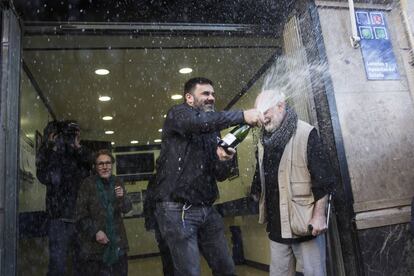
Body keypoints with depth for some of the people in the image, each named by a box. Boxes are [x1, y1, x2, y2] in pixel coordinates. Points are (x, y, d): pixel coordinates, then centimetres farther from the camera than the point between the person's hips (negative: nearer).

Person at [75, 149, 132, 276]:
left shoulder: (117, 182, 3)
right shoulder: (88, 183, -7)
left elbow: (127, 209, -1)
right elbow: (81, 214, -6)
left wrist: (122, 198, -22)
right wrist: (95, 231, -15)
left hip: (117, 241, 4)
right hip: (94, 242, -3)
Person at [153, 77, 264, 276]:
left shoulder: (212, 133, 16)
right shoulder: (177, 114, -3)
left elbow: (220, 176, 13)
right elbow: (199, 121, -28)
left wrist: (223, 161, -9)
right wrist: (242, 115, -31)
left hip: (206, 211, 7)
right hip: (178, 210, -6)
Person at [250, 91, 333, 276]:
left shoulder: (306, 134, -10)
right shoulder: (263, 141, 9)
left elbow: (322, 179, -13)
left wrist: (319, 215, -15)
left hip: (304, 222, -5)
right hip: (277, 225, 6)